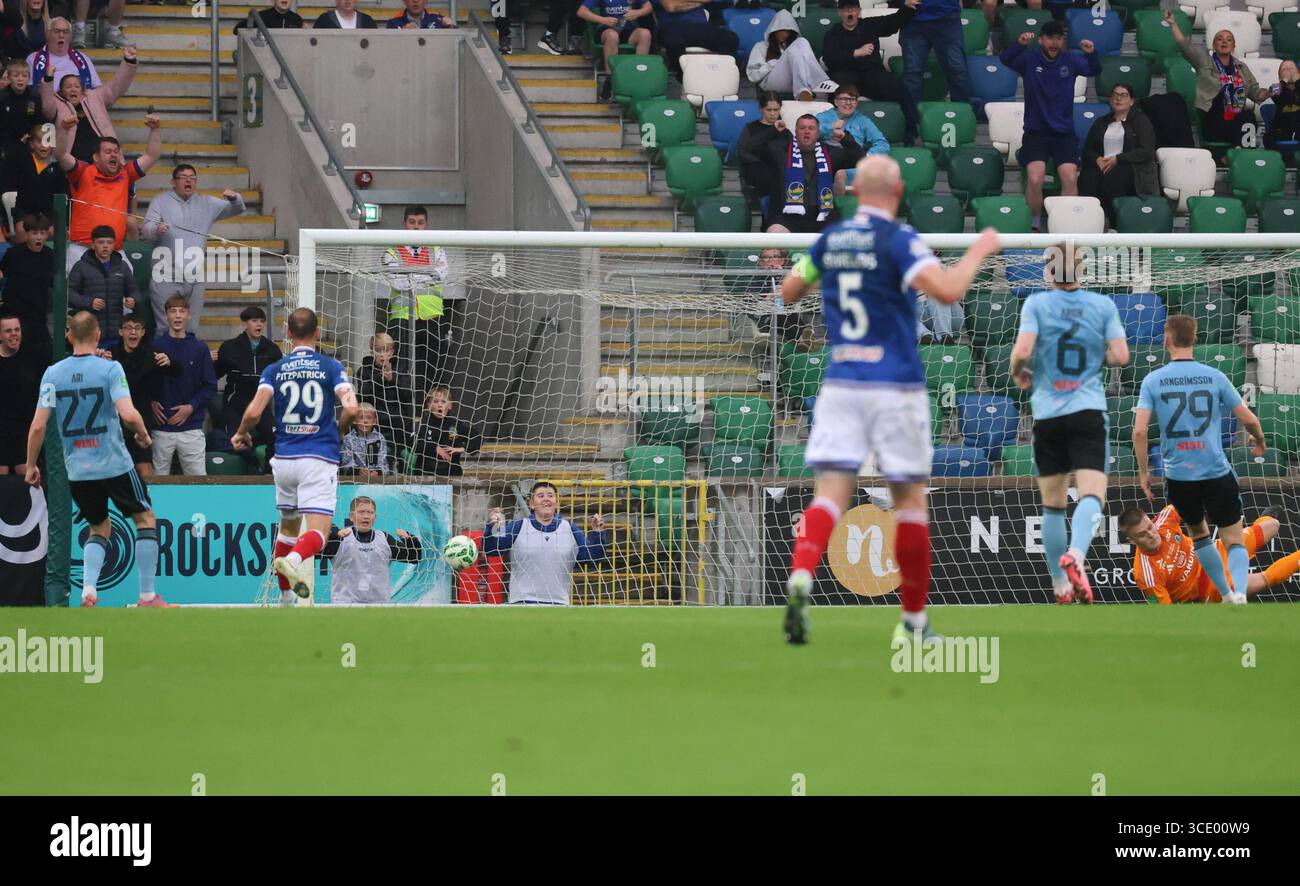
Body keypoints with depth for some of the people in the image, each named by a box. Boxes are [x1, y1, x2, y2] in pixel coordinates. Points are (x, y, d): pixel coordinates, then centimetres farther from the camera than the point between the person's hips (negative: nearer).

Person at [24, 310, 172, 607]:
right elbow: (128, 415, -20)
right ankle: (147, 596, 8)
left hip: (77, 469, 4)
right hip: (114, 464, -4)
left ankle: (88, 589, -1)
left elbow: (38, 426, -2)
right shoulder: (110, 369, -10)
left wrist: (31, 466, 9)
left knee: (99, 527, 21)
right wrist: (144, 435, 0)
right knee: (145, 518, 14)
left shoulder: (53, 374, 0)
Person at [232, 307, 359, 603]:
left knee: (288, 526, 23)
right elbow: (351, 408, -12)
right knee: (317, 533, -10)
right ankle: (293, 560, -42)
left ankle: (285, 596, 27)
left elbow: (254, 412, -8)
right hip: (319, 459, -3)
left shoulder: (275, 370, 4)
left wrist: (241, 434, 14)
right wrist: (339, 428, 10)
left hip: (284, 458, 3)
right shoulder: (330, 367, 0)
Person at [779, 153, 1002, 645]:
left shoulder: (830, 240, 6)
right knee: (910, 499, 9)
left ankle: (800, 575, -33)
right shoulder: (898, 240, -10)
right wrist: (979, 250, -7)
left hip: (840, 383, 4)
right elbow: (947, 290, -23)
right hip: (896, 387, -3)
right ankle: (913, 620, 14)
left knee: (830, 493, -4)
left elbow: (789, 292, 19)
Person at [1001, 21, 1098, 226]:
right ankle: (1034, 226, -4)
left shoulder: (1071, 61, 4)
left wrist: (1091, 54, -33)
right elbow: (1006, 60, -19)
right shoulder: (1029, 60, -1)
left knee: (1070, 178, -18)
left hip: (1064, 134, 2)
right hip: (1035, 132, -2)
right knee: (1035, 179, -20)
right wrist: (1020, 45, -40)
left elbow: (1095, 70, -11)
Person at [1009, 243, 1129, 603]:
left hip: (1047, 414, 1)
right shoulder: (1103, 305, 3)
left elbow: (1022, 351, -12)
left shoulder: (1036, 304, -1)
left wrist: (1018, 373, 9)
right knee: (1092, 495, -11)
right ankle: (1076, 553, -40)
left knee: (1052, 506, 12)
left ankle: (1061, 586, 15)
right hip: (1088, 412, -1)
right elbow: (1120, 356, -3)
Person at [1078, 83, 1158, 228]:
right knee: (1088, 176, -33)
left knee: (1113, 176, -39)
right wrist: (1097, 159, -7)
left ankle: (1115, 226, -37)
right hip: (1103, 165, 3)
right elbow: (1088, 150, 18)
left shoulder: (1141, 120, 13)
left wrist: (1117, 159, -11)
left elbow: (1146, 151, -2)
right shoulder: (1100, 124, 27)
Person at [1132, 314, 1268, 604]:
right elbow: (1248, 419, 1)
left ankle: (1227, 596, 27)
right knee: (1233, 540, 4)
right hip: (1217, 472, -1)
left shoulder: (1153, 381, -2)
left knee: (1198, 531, 26)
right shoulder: (1214, 377, -2)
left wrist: (1143, 472, 4)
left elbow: (1139, 431, -9)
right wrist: (1259, 439, 24)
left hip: (1177, 475, 1)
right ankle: (1239, 593, -22)